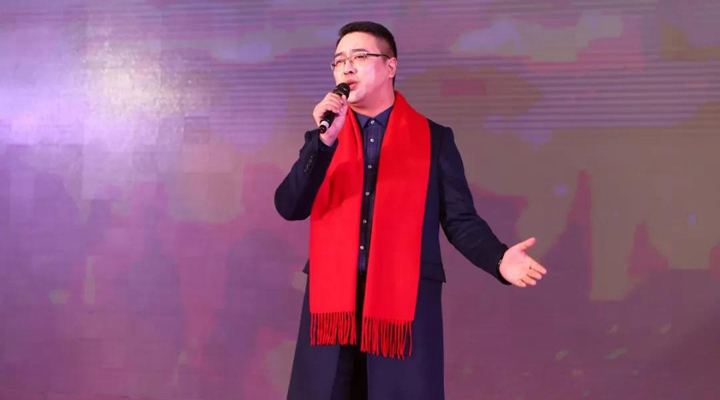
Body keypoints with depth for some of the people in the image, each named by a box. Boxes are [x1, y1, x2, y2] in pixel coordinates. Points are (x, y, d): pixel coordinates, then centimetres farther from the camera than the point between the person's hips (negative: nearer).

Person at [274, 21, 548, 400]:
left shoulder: (434, 138, 7)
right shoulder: (322, 139, 12)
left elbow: (460, 220, 4)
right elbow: (290, 208, -1)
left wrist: (499, 259, -16)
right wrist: (325, 140, -12)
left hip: (407, 301, -2)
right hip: (332, 299, 2)